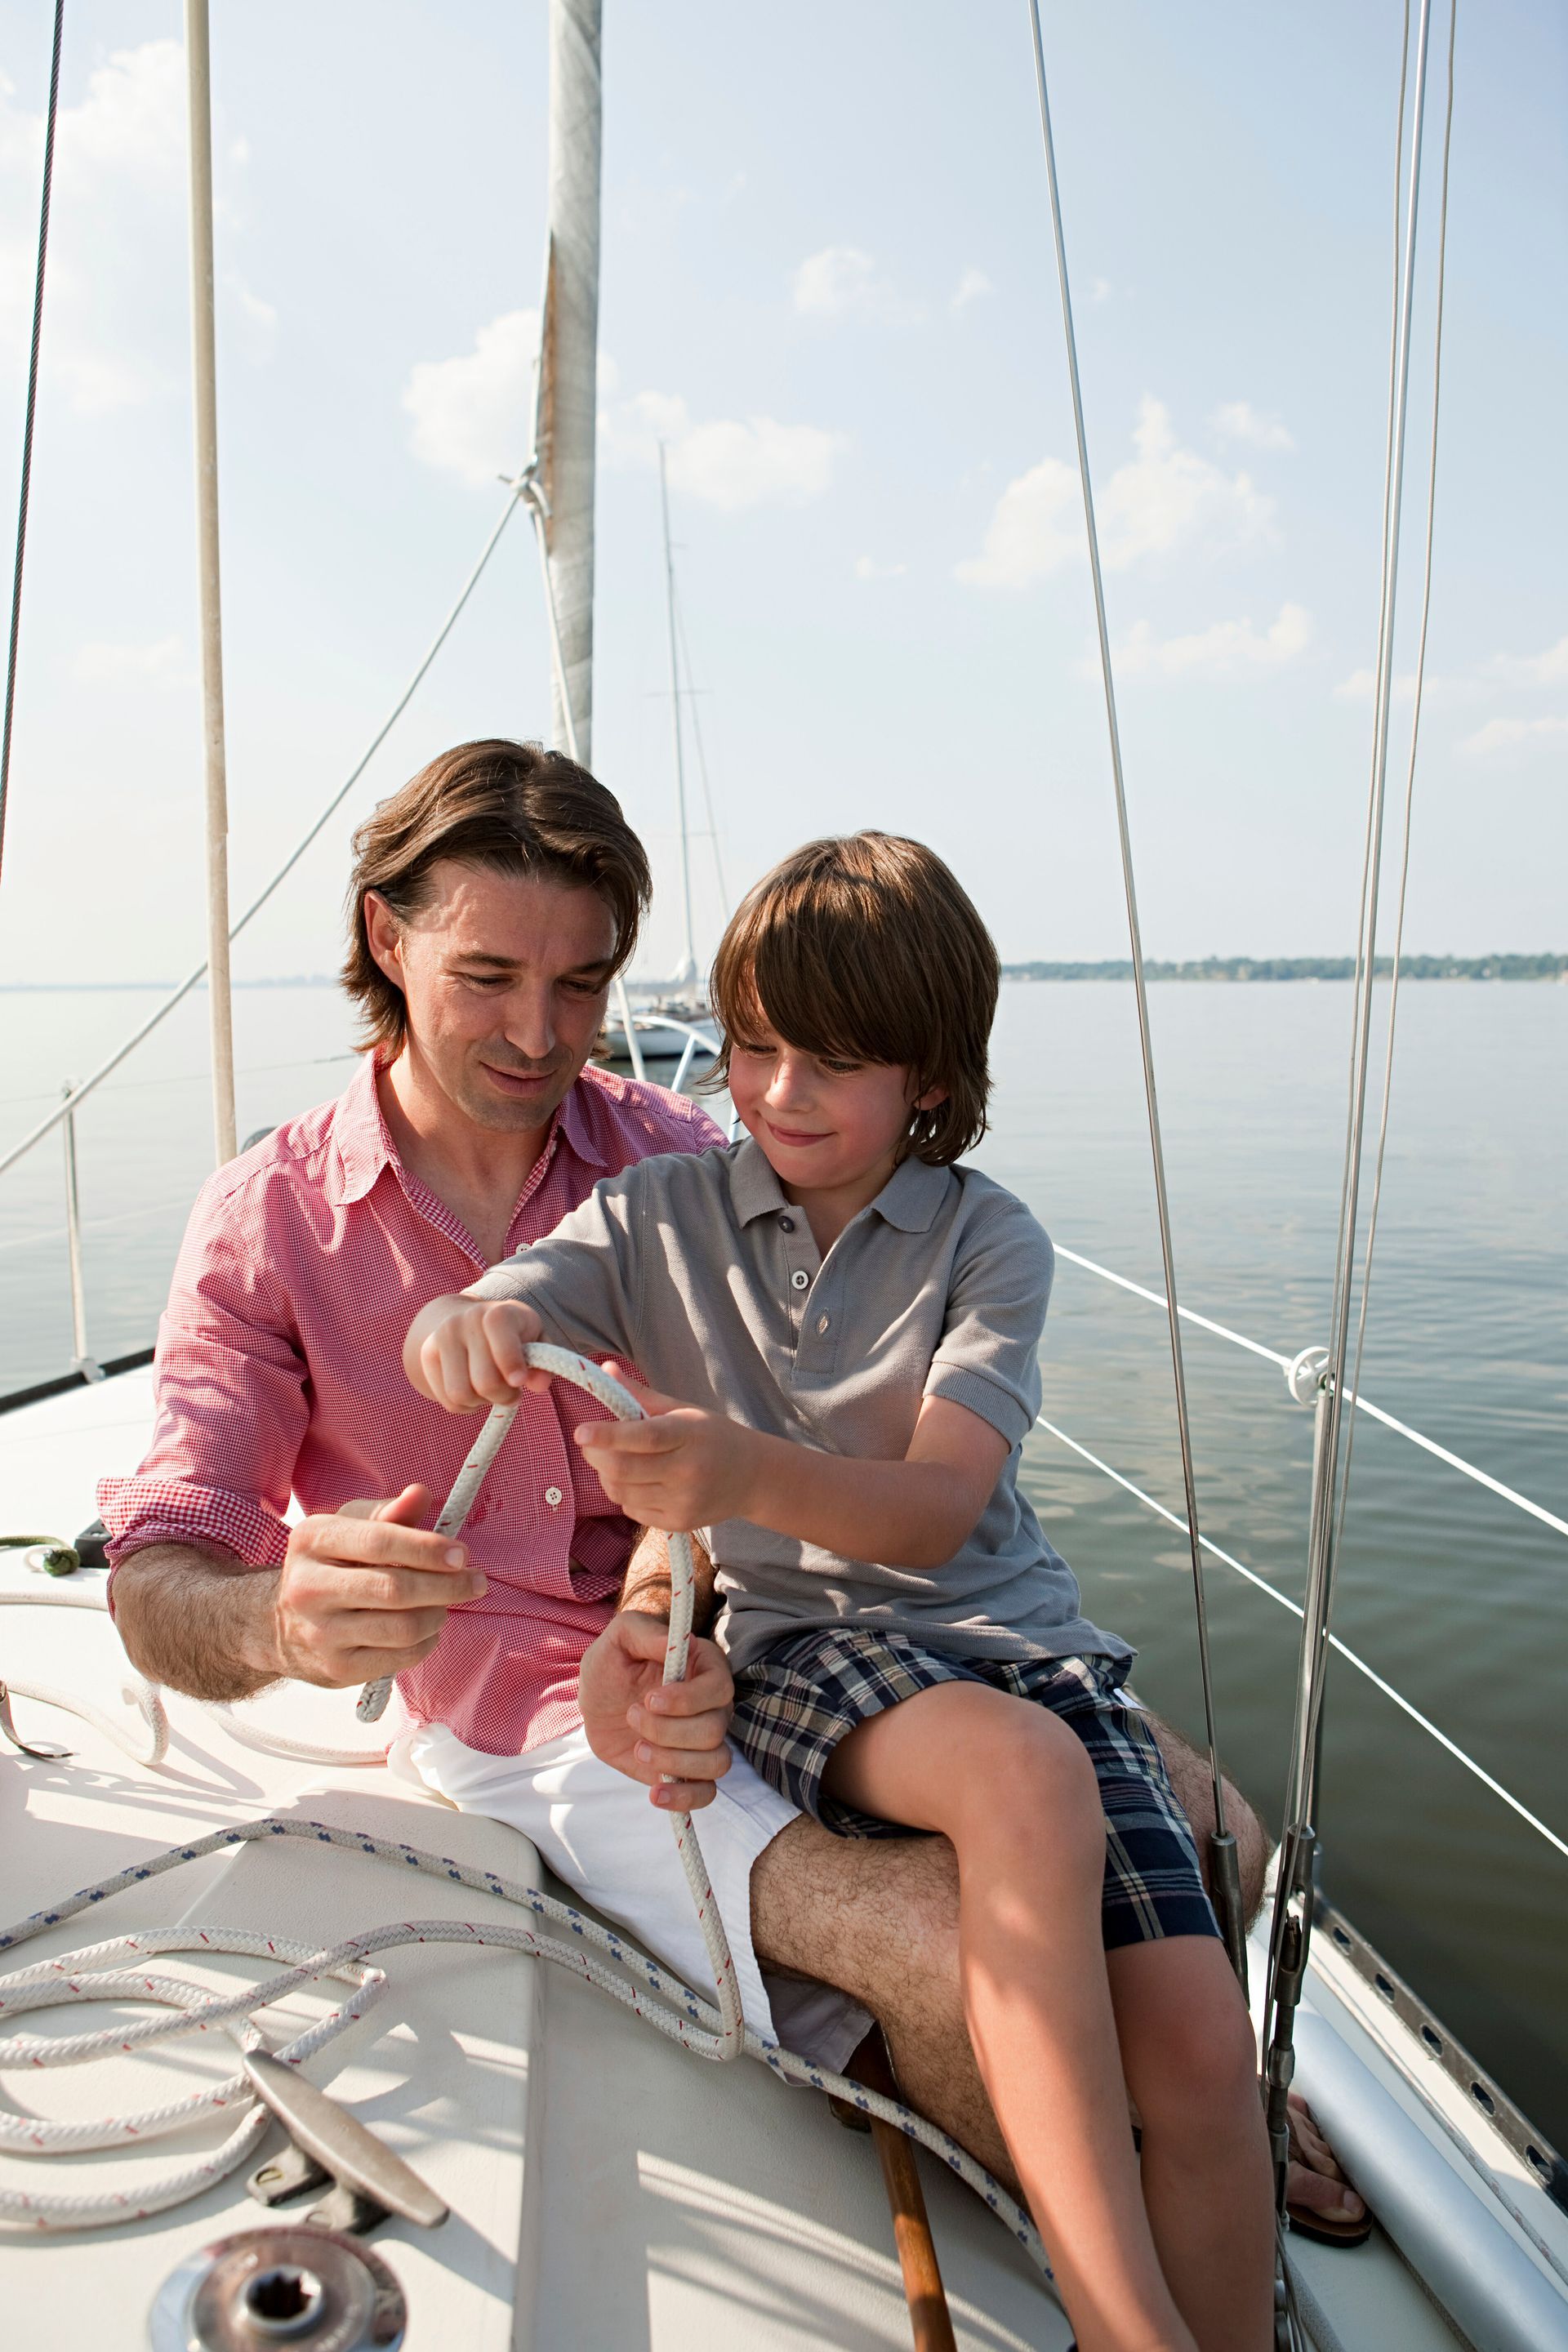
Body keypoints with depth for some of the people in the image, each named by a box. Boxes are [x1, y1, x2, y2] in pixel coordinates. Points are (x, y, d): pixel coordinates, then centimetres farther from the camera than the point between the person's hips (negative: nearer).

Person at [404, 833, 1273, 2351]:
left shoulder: (989, 1239, 0)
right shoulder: (661, 1214, 5)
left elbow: (938, 1509, -14)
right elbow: (482, 1329, -10)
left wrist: (751, 1473, -35)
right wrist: (464, 1327, -36)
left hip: (1005, 1631, 2)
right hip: (791, 1647, -1)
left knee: (1202, 2051, -17)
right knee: (1027, 1774, -34)